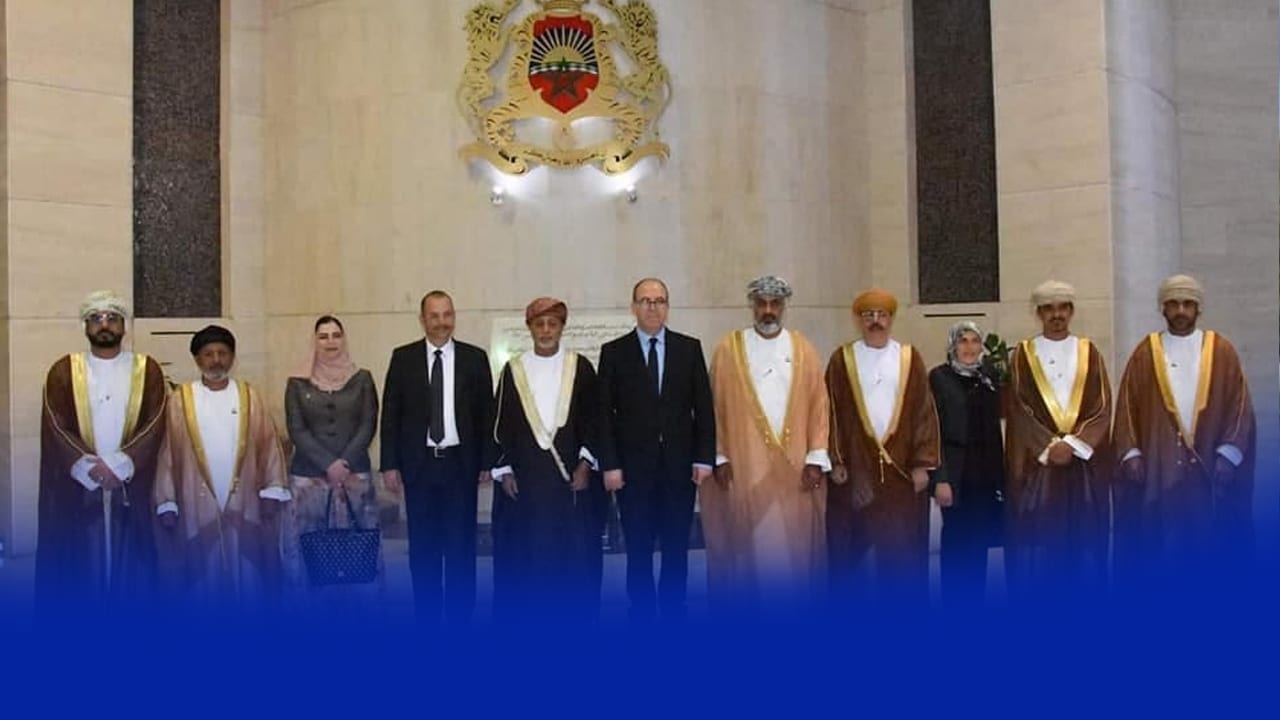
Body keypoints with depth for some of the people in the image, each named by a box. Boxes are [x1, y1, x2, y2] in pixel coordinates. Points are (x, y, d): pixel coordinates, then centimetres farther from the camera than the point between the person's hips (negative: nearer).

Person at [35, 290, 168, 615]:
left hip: (131, 488, 0)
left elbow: (154, 426, -4)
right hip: (76, 489, 0)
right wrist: (92, 468, -15)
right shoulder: (63, 371, 5)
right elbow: (55, 428, -3)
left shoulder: (148, 370, 5)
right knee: (80, 567, 2)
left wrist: (119, 466, -16)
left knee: (129, 568, 3)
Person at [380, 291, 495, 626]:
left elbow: (486, 413, 3)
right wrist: (390, 464, -2)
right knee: (423, 545, 7)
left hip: (461, 463, 0)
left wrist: (487, 461, 0)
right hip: (418, 463, 1)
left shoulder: (475, 358, 2)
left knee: (461, 544, 4)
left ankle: (459, 617, 13)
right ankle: (427, 617, 17)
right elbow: (391, 413, 3)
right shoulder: (403, 358, 2)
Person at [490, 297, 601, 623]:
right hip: (524, 474, 1)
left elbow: (593, 420, 3)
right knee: (524, 550, 3)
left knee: (571, 549, 1)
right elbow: (501, 424, 6)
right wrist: (503, 471, 0)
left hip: (570, 473, 0)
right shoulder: (513, 369, 5)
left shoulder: (581, 367, 3)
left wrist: (585, 464, -5)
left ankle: (571, 617, 12)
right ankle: (524, 617, 13)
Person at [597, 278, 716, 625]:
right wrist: (609, 464, -7)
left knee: (676, 546, 7)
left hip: (679, 464, 1)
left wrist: (704, 458, -3)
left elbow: (703, 406, 4)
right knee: (639, 548, 5)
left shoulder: (690, 348, 6)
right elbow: (605, 412, -1)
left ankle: (674, 611, 17)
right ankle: (642, 613, 14)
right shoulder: (614, 351, 2)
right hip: (634, 465, -1)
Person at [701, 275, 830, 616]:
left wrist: (816, 457, -3)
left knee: (793, 538, 3)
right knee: (750, 540, 0)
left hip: (794, 464, 1)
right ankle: (751, 608, 9)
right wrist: (719, 457, -5)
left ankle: (793, 606, 14)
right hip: (744, 463, -1)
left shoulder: (803, 349, 7)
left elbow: (818, 405, 4)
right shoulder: (729, 348, 3)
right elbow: (716, 406, 2)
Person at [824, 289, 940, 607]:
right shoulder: (842, 359, 4)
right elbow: (831, 413, 2)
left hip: (902, 467, 1)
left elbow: (925, 412, 3)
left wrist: (922, 463, -4)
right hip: (853, 467, -1)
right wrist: (835, 461, -6)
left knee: (903, 544, 3)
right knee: (853, 542, 4)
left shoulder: (910, 358, 6)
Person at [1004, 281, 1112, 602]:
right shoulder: (1023, 354, 5)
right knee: (1038, 540, -3)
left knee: (1084, 537, 3)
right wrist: (1048, 447, -14)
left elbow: (1102, 407, 1)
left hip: (1085, 462, 2)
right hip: (1036, 462, -1)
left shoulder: (1089, 353, 9)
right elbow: (1019, 409, -3)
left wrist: (1074, 444, -13)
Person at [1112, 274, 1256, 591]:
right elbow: (1127, 406, 3)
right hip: (1157, 465, 0)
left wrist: (1228, 453, -8)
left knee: (1209, 539, 5)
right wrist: (1131, 453, -6)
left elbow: (1239, 405, 2)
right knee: (1159, 539, 1)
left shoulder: (1221, 351, 5)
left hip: (1209, 464, 0)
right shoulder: (1145, 353, 5)